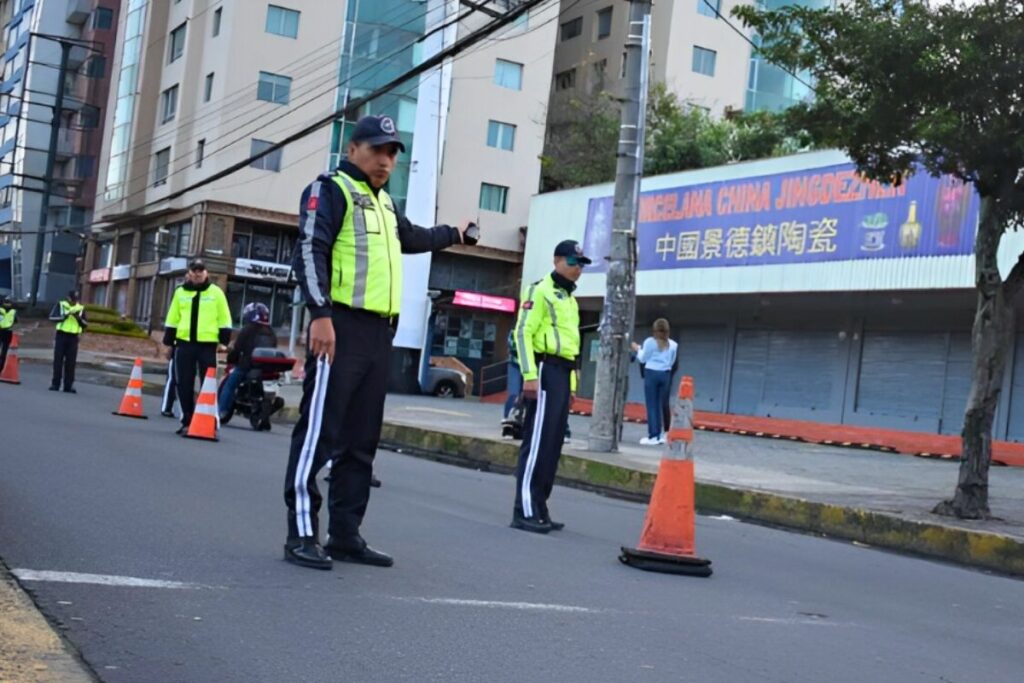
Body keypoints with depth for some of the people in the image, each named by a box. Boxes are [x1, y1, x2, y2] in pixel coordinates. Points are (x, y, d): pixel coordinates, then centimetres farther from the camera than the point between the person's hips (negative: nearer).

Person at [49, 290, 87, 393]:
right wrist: (64, 316, -20)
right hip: (61, 335, -1)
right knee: (58, 360, -1)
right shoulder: (60, 305, 3)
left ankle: (69, 385, 2)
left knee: (71, 362, 0)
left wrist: (79, 318, -13)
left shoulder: (81, 308, 8)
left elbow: (85, 324, 5)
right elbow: (52, 317, -7)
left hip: (73, 337, 2)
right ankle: (55, 384, 4)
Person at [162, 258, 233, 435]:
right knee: (184, 385, 5)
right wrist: (169, 342, 12)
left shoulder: (216, 292, 3)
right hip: (184, 344, 3)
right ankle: (187, 421, 14)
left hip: (208, 345, -3)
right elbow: (172, 319, 14)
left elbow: (224, 319, 3)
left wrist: (224, 341, -3)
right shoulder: (181, 292, 10)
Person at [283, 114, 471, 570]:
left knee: (361, 440, 8)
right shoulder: (331, 189, -1)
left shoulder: (383, 201, 24)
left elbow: (410, 238, 46)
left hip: (379, 333, 9)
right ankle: (302, 534, -7)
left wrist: (453, 235, 58)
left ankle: (345, 535, 14)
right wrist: (321, 314, -24)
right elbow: (310, 251, -14)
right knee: (319, 430, -10)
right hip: (340, 328, -9)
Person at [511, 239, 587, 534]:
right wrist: (530, 375, -21)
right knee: (537, 441, -11)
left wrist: (571, 381, 19)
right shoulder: (541, 290, -6)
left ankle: (539, 508, 14)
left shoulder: (569, 298, 22)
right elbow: (523, 332, -14)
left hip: (563, 374, 9)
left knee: (553, 443, 9)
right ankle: (525, 511, -10)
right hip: (545, 370, -9)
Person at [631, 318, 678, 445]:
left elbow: (642, 359, 1)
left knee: (652, 405, -2)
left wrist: (638, 349, 19)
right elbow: (672, 362, 10)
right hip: (665, 374, 4)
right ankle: (661, 434, 10)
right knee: (661, 405, 9)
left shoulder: (649, 342, -6)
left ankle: (653, 436, -4)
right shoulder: (672, 344, 3)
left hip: (652, 373, -4)